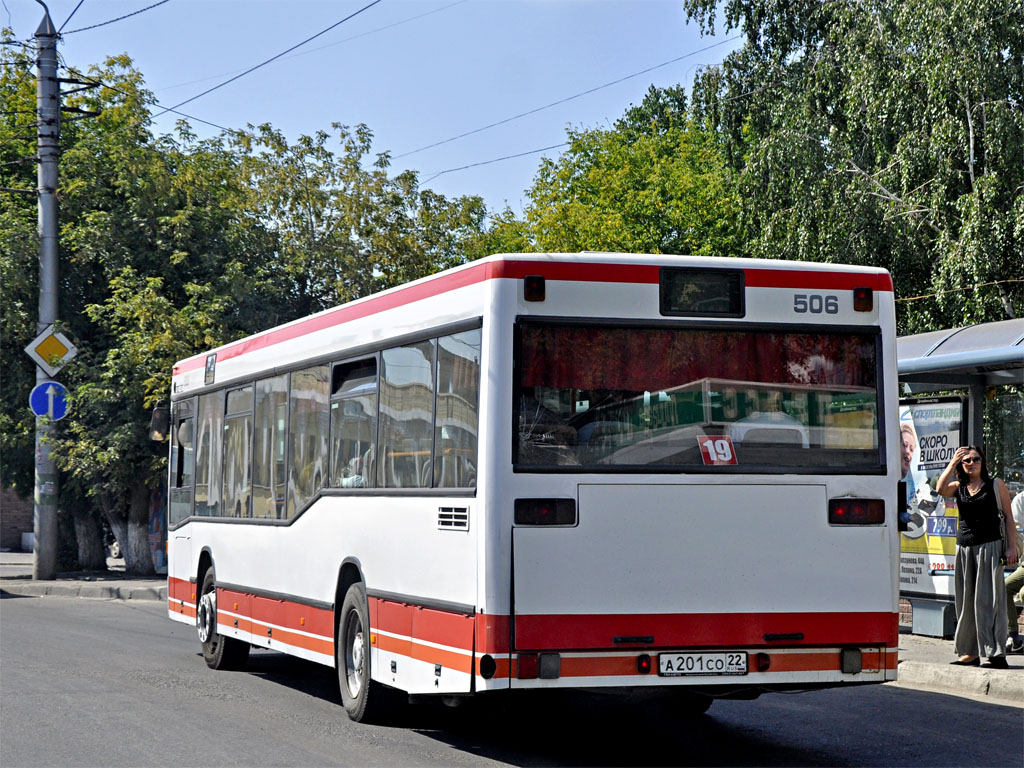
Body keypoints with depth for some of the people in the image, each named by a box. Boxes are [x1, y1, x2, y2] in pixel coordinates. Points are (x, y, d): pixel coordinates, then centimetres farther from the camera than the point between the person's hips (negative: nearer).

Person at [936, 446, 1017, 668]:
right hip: (964, 547, 4)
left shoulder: (996, 484, 4)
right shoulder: (958, 487, 11)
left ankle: (996, 654, -9)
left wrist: (1011, 546, -4)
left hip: (989, 546, -4)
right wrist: (953, 462, -7)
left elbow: (1008, 516, 4)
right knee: (965, 600, 4)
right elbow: (941, 489, -10)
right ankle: (970, 652, 11)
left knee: (988, 600, -9)